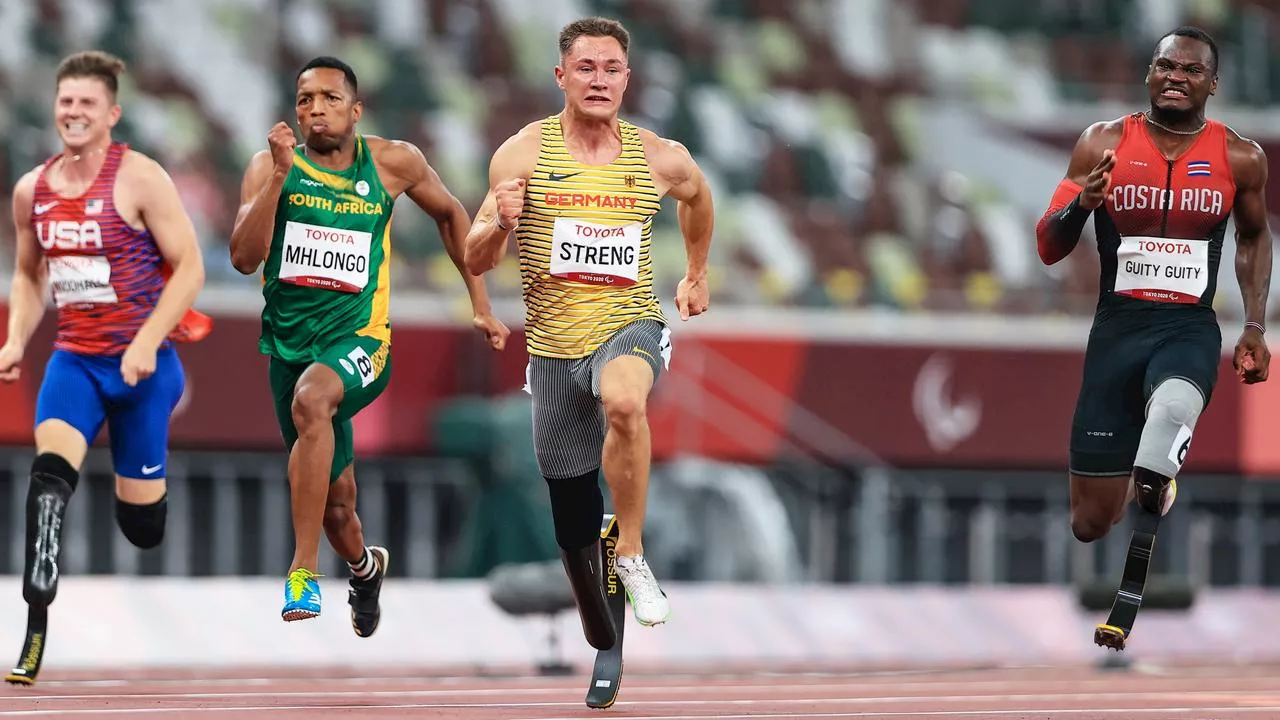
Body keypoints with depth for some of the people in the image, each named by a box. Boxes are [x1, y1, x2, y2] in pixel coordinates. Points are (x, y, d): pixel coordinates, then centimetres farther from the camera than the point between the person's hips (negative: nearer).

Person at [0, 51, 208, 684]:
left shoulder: (139, 179, -11)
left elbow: (189, 267, -12)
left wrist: (148, 343, -21)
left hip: (140, 362, -3)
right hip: (73, 360, 3)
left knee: (142, 525, 3)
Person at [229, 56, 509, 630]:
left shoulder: (393, 163, -1)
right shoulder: (270, 166, -3)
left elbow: (450, 213, 17)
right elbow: (244, 258, -15)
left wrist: (480, 305, 16)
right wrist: (280, 175, -24)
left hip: (359, 341, -3)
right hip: (289, 343, 3)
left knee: (312, 398, -38)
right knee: (334, 503, 13)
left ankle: (304, 570, -37)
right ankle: (364, 567, 51)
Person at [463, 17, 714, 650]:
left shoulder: (661, 159, -1)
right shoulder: (523, 153, -5)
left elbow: (698, 196, 25)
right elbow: (475, 261, -2)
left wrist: (697, 276, 28)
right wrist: (500, 224, -22)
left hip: (630, 325, -1)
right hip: (554, 347, 1)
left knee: (623, 398, -39)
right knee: (574, 522, 9)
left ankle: (633, 557, -24)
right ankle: (601, 646, 33)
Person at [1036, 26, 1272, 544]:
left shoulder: (1240, 158, 1)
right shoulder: (1104, 143, -2)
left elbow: (1254, 237, 21)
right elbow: (1049, 250, 1)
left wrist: (1254, 328, 12)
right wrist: (1082, 204, -20)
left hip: (1190, 328, -1)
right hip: (1116, 327, 1)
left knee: (1172, 410, -41)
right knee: (1091, 525, 3)